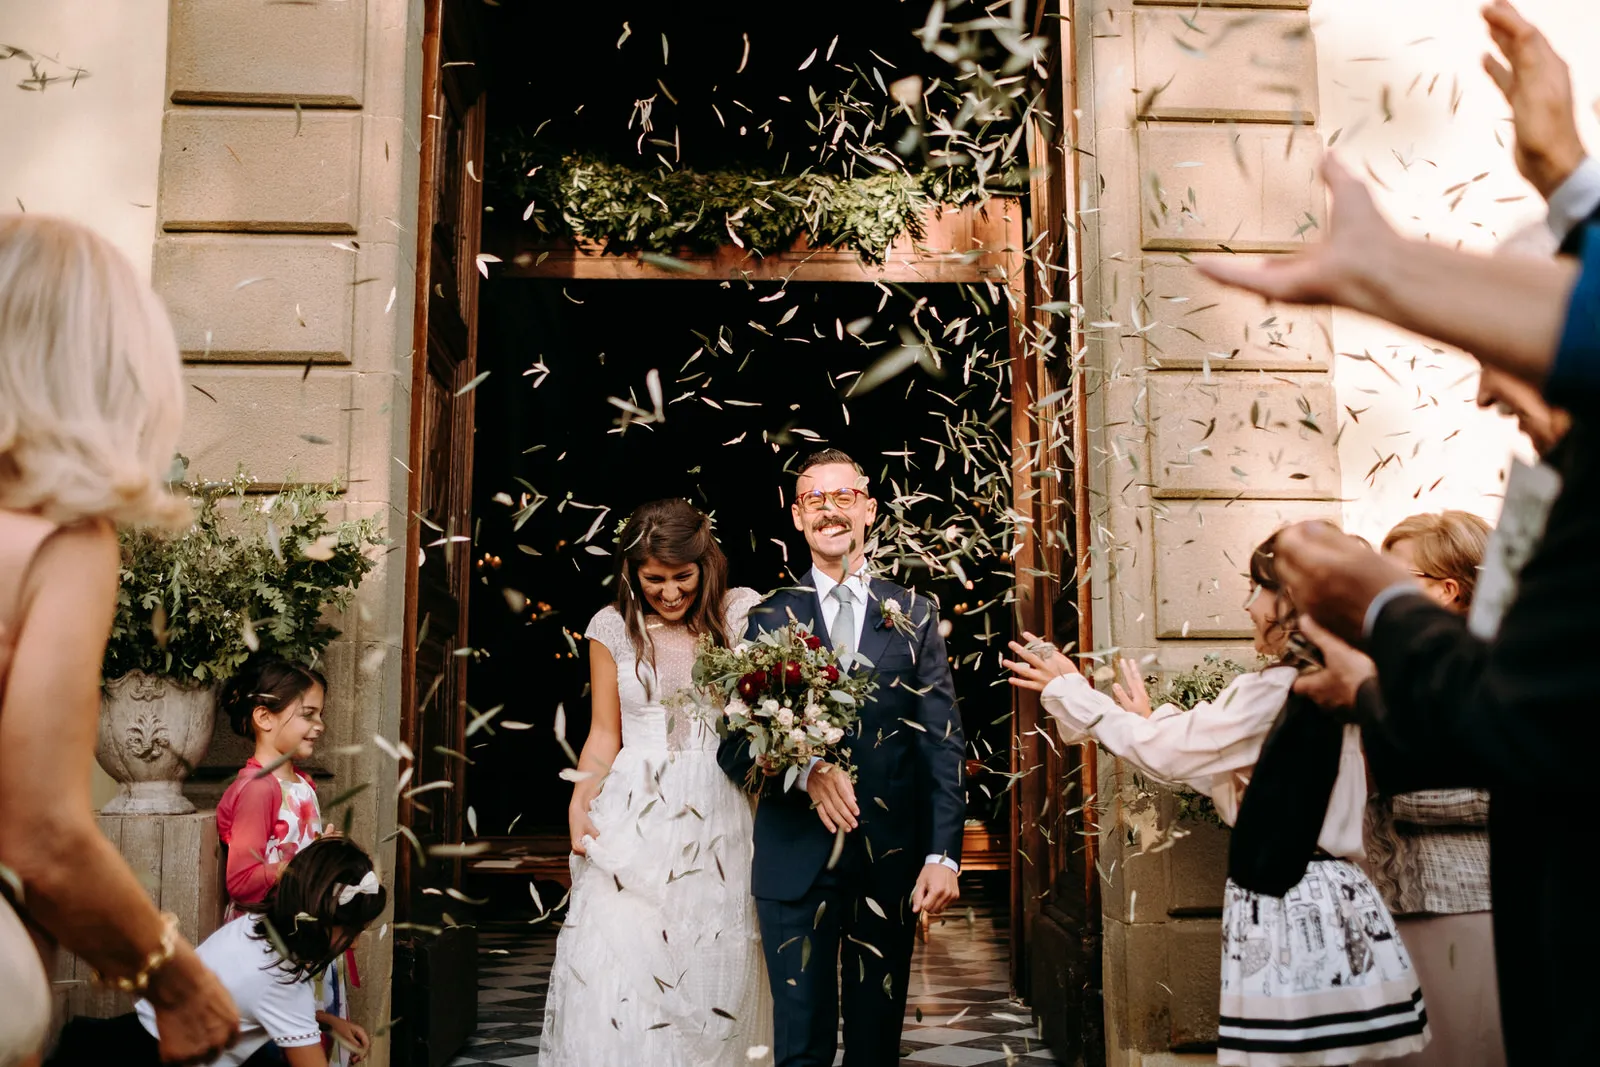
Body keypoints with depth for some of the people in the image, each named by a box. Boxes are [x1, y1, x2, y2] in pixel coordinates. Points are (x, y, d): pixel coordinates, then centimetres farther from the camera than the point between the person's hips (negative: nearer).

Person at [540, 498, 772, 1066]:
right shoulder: (614, 627, 5)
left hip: (718, 819, 0)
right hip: (634, 821, 1)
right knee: (617, 975, -4)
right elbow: (604, 733, 7)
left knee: (712, 977, 4)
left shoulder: (741, 613, 2)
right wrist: (579, 803, -7)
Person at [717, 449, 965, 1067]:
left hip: (891, 859, 1)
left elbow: (942, 742, 1)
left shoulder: (913, 615, 6)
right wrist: (805, 770, -18)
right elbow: (735, 747, 1)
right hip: (796, 859, 0)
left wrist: (943, 854, -7)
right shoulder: (769, 619, 5)